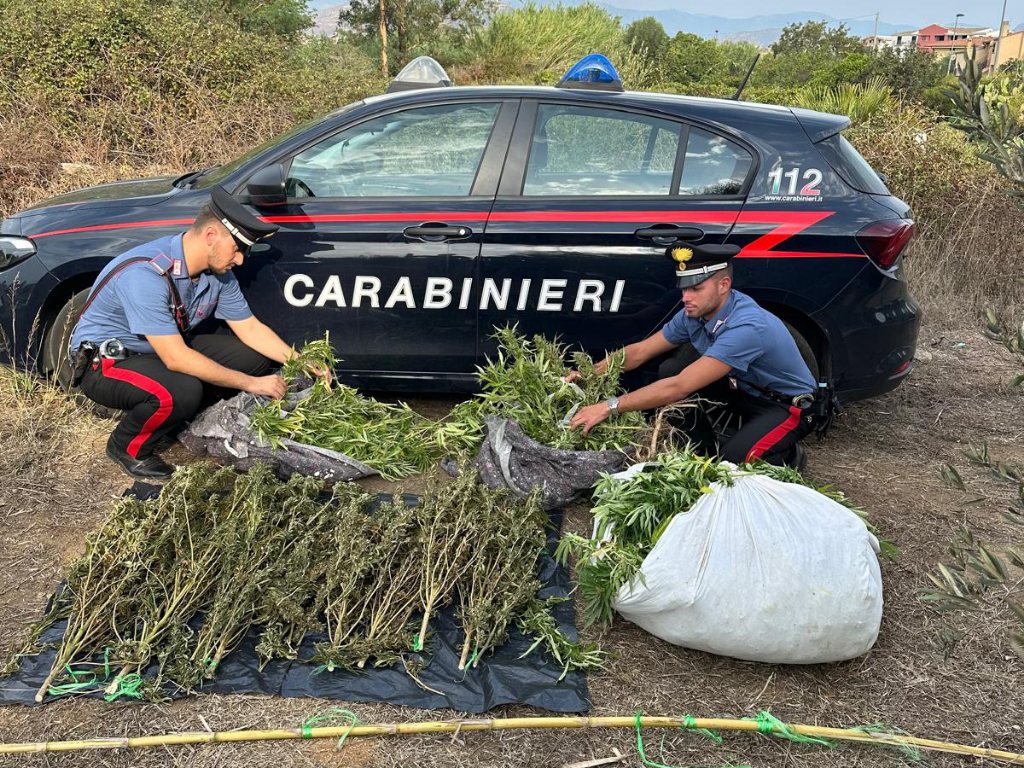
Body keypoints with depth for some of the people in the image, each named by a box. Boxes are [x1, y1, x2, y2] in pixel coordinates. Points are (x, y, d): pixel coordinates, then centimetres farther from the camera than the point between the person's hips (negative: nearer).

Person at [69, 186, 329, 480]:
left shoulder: (218, 273, -8)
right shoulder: (145, 275, -33)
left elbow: (251, 328, 2)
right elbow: (176, 359, -34)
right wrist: (251, 384, -30)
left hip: (169, 349, 8)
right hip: (105, 361, -8)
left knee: (255, 357, -6)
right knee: (181, 391, -37)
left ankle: (184, 418, 9)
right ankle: (127, 447, -6)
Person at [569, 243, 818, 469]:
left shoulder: (746, 327, -37)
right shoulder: (694, 314, -12)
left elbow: (679, 387, -41)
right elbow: (640, 352, -2)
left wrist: (609, 407, -42)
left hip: (789, 405, -7)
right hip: (745, 390, 7)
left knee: (731, 462, -30)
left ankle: (789, 455, 3)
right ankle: (708, 451, 5)